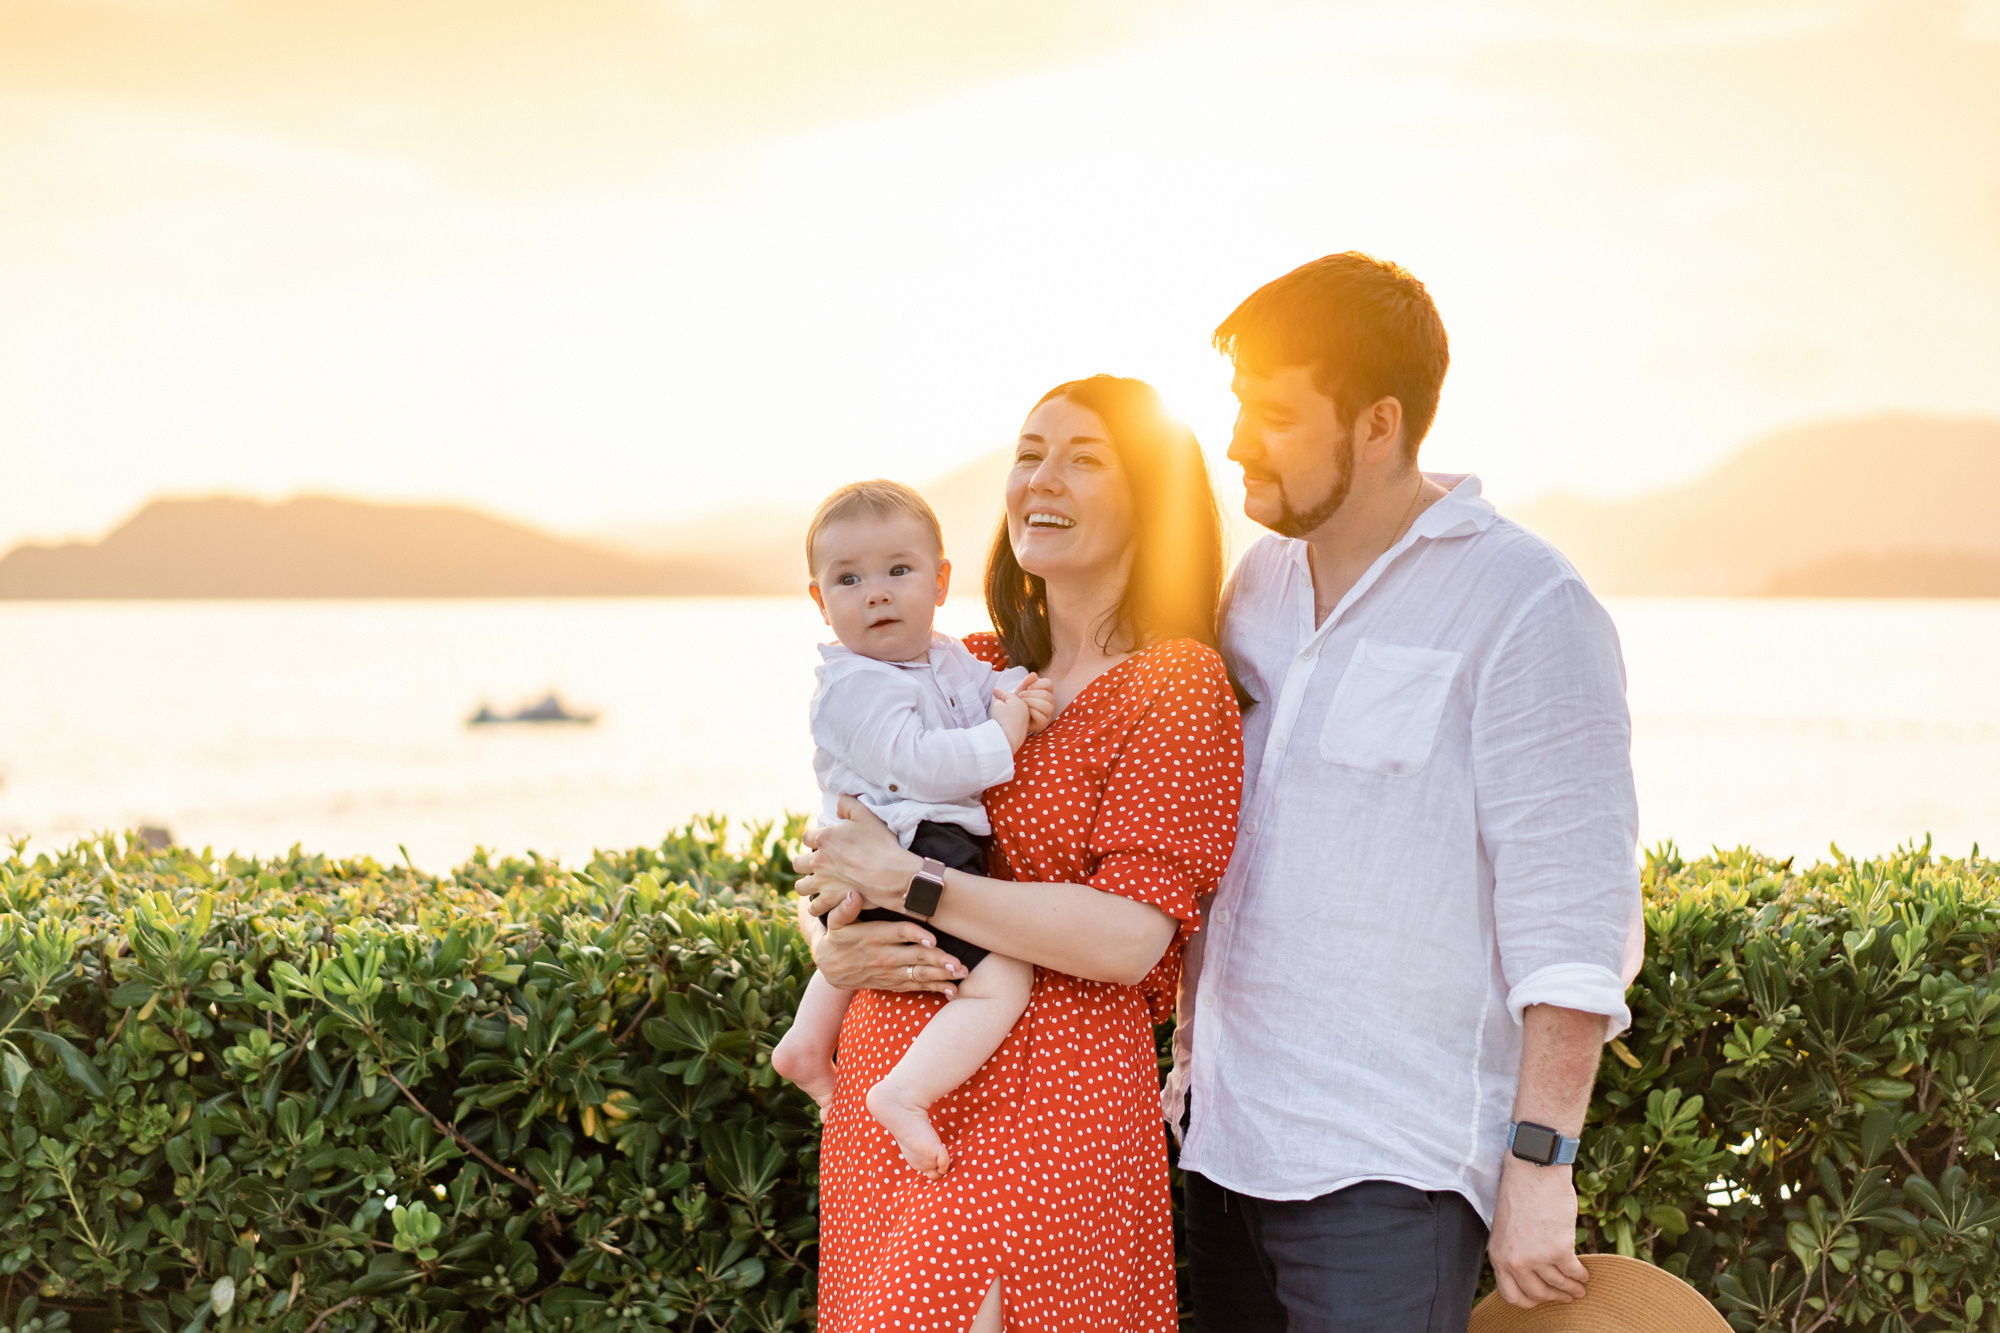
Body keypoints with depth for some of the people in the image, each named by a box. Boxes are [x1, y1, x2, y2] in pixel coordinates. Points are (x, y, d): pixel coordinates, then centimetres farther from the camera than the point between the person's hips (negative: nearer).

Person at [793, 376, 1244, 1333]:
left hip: (1049, 1102, -6)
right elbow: (843, 856, 19)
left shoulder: (1178, 682, -7)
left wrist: (906, 885, -14)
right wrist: (836, 948, -4)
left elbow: (1128, 937, -17)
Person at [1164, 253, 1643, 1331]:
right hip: (1226, 1141, 7)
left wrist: (1539, 1164, -15)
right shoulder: (1258, 582, 11)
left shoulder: (1527, 609, -10)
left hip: (1390, 1170, -6)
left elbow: (1574, 916, -13)